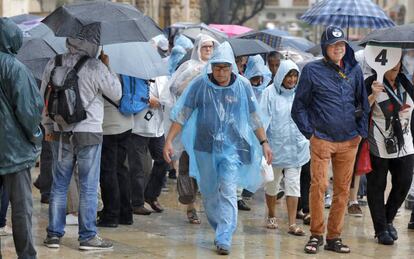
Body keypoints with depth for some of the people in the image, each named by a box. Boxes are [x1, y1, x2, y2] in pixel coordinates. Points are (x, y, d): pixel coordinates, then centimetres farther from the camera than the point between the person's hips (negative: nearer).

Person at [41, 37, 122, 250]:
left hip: (60, 134, 4)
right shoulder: (95, 67, -14)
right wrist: (107, 67, 7)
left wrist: (48, 127, 17)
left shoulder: (53, 64, 0)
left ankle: (54, 234, 14)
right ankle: (88, 236, 6)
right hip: (89, 133, -4)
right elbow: (117, 94, -3)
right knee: (88, 187, 3)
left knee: (59, 185, 12)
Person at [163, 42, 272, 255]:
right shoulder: (200, 84, -6)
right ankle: (221, 230, 31)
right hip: (205, 148, 1)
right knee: (209, 193, 12)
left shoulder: (242, 86, -3)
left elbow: (254, 117, 8)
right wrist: (169, 141, -8)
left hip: (232, 147, -1)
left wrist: (264, 143, 10)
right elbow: (181, 114, -3)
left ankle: (224, 239, -14)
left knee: (228, 191, -13)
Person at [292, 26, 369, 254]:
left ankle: (334, 237, 14)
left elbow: (363, 103, 15)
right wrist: (310, 132, -3)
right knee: (318, 185, -10)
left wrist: (361, 131, 7)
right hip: (322, 139, -3)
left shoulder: (354, 70, 8)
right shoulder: (312, 70, -1)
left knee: (342, 190, 6)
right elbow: (299, 106, 3)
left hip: (349, 141, 3)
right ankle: (316, 235, 3)